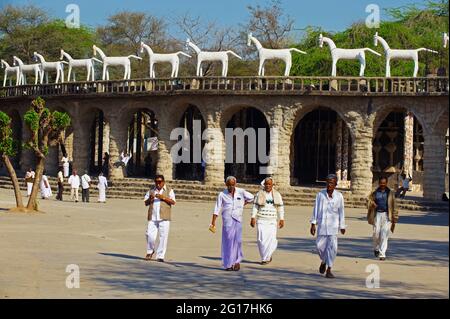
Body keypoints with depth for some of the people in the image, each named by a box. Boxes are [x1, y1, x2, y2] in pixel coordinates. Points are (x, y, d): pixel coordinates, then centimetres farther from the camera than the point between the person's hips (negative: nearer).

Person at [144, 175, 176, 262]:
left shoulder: (169, 190, 7)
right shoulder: (151, 190, 16)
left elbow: (173, 202, -5)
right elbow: (145, 203, 14)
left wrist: (163, 197, -18)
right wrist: (150, 199, -7)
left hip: (164, 217, -2)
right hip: (152, 217, 2)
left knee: (163, 237, -4)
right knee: (150, 235, -5)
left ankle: (160, 256, 3)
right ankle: (150, 251, 20)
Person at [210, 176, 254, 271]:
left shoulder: (241, 192, 3)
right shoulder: (222, 194, -1)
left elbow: (251, 197, 20)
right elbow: (217, 209, -2)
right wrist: (213, 222, -8)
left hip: (237, 219, 1)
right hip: (227, 220, -1)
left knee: (237, 240, -6)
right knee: (227, 241, -3)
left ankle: (237, 261, 9)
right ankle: (228, 264, 1)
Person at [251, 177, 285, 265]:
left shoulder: (277, 195, 9)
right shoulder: (259, 194, 4)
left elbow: (280, 208, 12)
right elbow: (255, 206, 3)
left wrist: (281, 219, 6)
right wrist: (253, 218, -5)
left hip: (272, 221, 1)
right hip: (261, 221, -1)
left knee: (271, 240, -9)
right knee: (261, 239, -8)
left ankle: (266, 258, 6)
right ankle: (265, 257, 8)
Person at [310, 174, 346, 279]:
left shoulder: (339, 196, -1)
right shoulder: (320, 194, 0)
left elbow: (341, 212, 5)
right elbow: (316, 209, 3)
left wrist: (342, 226, 8)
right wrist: (313, 224, -1)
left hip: (333, 225, -1)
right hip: (322, 224, 1)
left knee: (332, 247, -8)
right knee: (320, 245, 1)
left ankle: (329, 270, -1)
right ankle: (323, 261, 33)